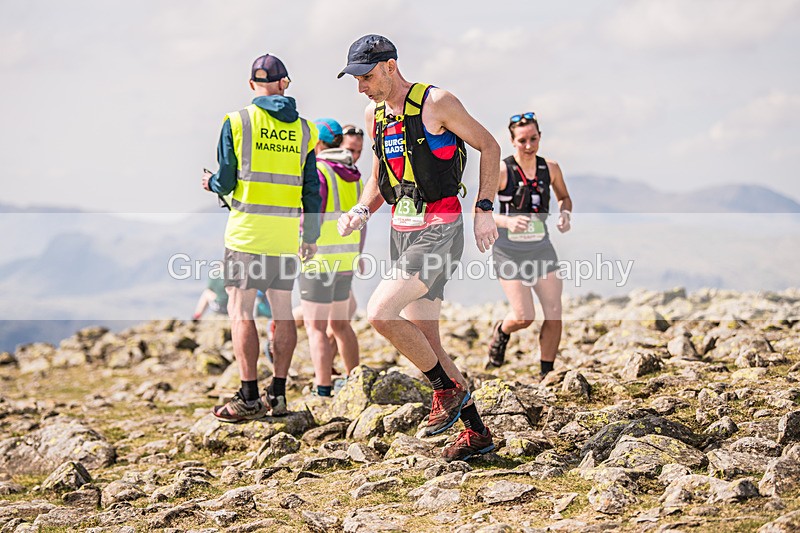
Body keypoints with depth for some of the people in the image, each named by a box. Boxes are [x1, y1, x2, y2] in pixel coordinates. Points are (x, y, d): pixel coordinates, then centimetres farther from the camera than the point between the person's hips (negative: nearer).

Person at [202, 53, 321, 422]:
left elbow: (227, 181, -5)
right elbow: (312, 188, 8)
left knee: (240, 310, -1)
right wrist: (311, 235, 17)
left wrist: (210, 183, 18)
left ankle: (249, 398, -5)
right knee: (282, 311, 10)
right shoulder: (303, 128, 8)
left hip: (247, 228, -4)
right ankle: (277, 395, 11)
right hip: (286, 232, 4)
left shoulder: (237, 122, -3)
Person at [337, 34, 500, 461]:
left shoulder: (436, 103, -10)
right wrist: (361, 211, 3)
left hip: (439, 231, -8)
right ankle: (476, 431, 16)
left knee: (380, 313, -21)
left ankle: (448, 389, -2)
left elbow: (489, 147, -3)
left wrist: (484, 210, -10)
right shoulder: (374, 114, 11)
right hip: (402, 233, 8)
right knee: (424, 342, 6)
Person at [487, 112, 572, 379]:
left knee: (554, 314, -3)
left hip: (541, 248, 4)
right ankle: (501, 331, 27)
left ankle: (546, 374, 12)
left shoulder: (551, 169, 1)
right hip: (509, 250, -4)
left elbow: (565, 198, 18)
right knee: (524, 317, -9)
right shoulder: (501, 171, -12)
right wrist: (507, 221, -28)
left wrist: (565, 214, -4)